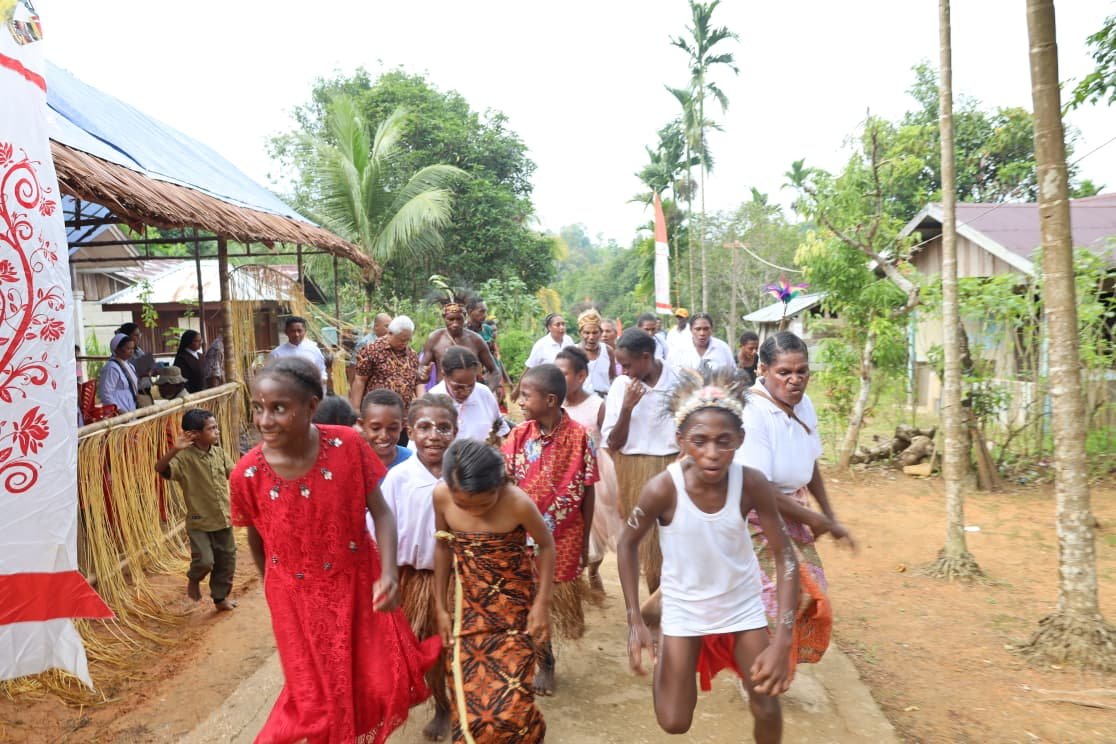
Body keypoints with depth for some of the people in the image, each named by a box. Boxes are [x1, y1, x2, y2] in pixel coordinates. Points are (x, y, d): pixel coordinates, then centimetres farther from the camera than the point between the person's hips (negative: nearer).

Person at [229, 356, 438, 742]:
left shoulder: (348, 445, -20)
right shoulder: (247, 474, -20)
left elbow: (380, 512, -13)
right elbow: (257, 544, -2)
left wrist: (388, 572, -27)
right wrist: (276, 589, 13)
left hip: (359, 580, 1)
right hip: (298, 595, -1)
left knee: (381, 682, 10)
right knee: (321, 694, 11)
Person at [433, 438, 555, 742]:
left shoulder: (517, 502, -25)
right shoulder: (441, 496, -16)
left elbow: (546, 545, -7)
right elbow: (443, 547, 2)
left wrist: (542, 604, -7)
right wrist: (440, 607, 6)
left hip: (514, 609, -2)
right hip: (469, 609, 3)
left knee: (509, 704, -3)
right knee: (468, 702, 5)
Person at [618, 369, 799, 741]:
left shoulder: (752, 484, -25)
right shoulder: (663, 489, -29)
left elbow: (786, 557, -17)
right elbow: (628, 545, -11)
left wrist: (783, 640, -24)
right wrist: (635, 621, -15)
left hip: (742, 603, 1)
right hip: (684, 607, -1)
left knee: (768, 709, 7)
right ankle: (665, 665, 35)